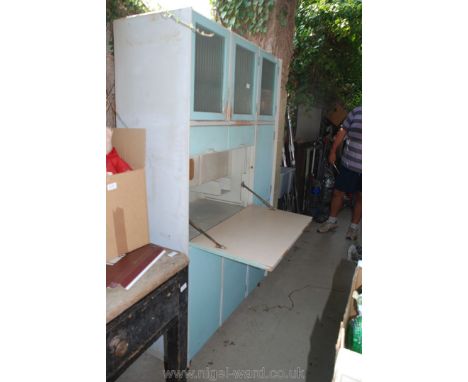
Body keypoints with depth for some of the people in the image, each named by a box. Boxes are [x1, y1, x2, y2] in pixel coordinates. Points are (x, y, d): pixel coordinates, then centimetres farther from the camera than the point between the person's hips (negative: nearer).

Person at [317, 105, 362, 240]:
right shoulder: (356, 111, -1)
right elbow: (343, 131, 6)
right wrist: (333, 151, 8)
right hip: (349, 163, 1)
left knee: (360, 198, 11)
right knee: (338, 193, 9)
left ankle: (353, 227, 28)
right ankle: (332, 221, 30)